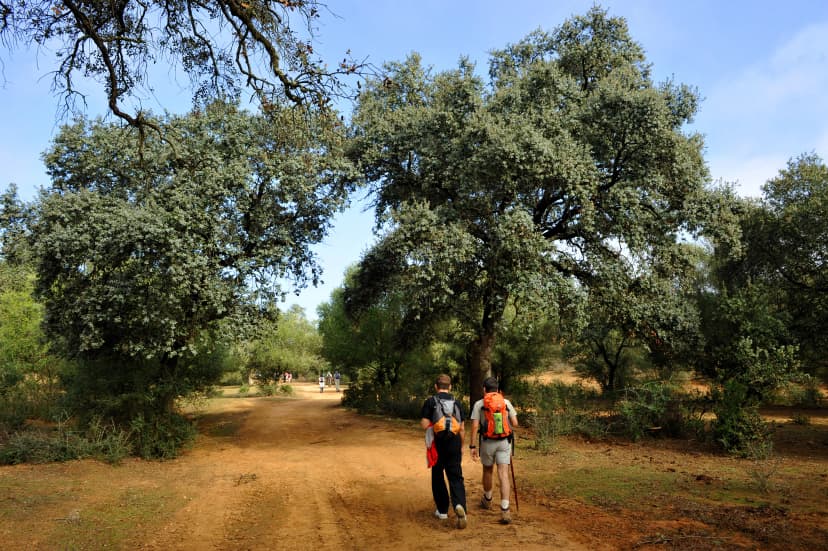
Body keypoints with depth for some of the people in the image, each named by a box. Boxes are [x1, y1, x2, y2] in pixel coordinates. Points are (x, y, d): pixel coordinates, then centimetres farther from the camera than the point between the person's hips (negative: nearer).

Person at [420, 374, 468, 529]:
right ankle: (459, 505, -20)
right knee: (456, 477, 2)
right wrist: (461, 446, 17)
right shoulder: (457, 403, 8)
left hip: (438, 443, -2)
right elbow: (462, 428, 8)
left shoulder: (430, 401, -3)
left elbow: (424, 424, -10)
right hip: (454, 443, 2)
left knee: (437, 476, 14)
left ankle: (442, 510, 20)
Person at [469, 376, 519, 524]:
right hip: (504, 442, 0)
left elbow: (475, 427, -8)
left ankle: (487, 500, 43)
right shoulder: (506, 402, 3)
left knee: (488, 470, 23)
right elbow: (515, 424, 4)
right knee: (503, 475, -4)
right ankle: (505, 511, -17)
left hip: (487, 442, 0)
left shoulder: (479, 404, -2)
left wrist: (473, 447, -5)